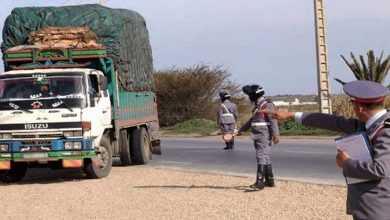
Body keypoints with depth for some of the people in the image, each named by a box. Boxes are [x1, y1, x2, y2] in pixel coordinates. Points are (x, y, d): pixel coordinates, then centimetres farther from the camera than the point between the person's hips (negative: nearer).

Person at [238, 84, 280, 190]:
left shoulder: (267, 105, -10)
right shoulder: (257, 106, 19)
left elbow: (273, 121, -18)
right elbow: (251, 121, 30)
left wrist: (275, 135, -25)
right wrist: (241, 130, 33)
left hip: (264, 136, -9)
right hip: (258, 136, 9)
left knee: (261, 157, -14)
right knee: (265, 158, 12)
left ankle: (260, 182, -18)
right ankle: (269, 180, 18)